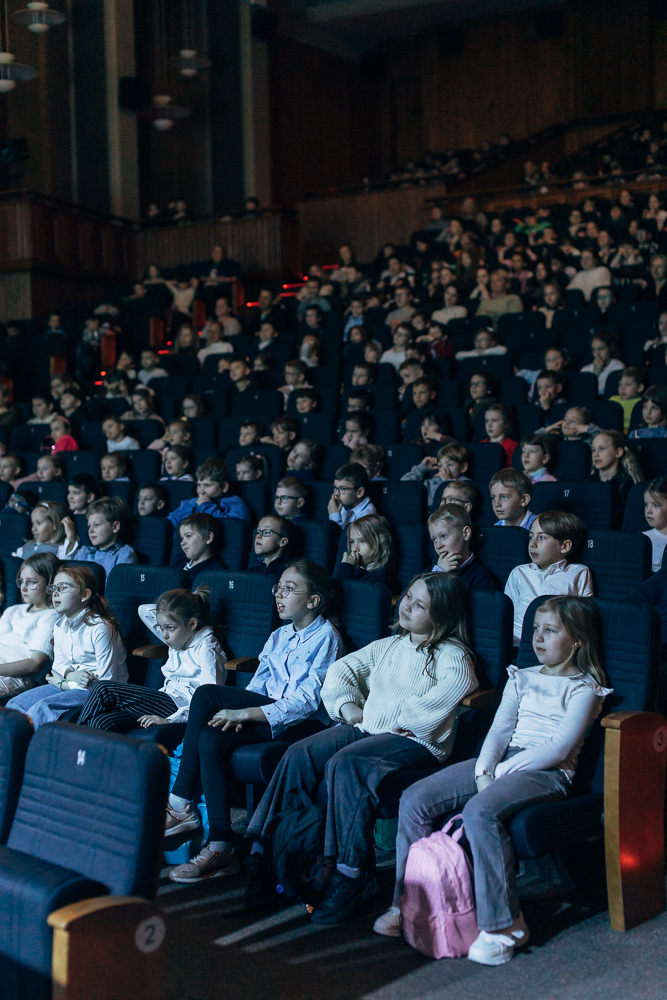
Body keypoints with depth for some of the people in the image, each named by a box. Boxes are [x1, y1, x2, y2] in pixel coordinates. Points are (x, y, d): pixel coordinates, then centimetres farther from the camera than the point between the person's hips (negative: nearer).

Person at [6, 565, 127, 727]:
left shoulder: (100, 628, -18)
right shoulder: (60, 626, 9)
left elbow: (106, 680, -18)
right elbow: (58, 664, 16)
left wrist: (64, 684, -9)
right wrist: (70, 674, -11)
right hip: (68, 684, 8)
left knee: (43, 707, -29)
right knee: (15, 703, -6)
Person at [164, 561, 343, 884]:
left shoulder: (325, 637, -6)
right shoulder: (278, 637, 20)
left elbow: (308, 702, -16)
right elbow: (256, 686, 17)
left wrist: (244, 713, -21)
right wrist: (236, 714, -7)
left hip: (303, 724, -7)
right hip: (266, 715, 7)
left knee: (207, 695, -23)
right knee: (211, 738, -23)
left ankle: (181, 805, -17)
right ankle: (220, 846, -21)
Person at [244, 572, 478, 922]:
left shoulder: (451, 654, 1)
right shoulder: (388, 646, 24)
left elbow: (454, 687, -19)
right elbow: (342, 669, 27)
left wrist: (399, 720, -16)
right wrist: (348, 707, 8)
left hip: (413, 740, -7)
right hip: (365, 728, 7)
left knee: (344, 763, -35)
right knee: (299, 756, -17)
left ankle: (350, 875, -33)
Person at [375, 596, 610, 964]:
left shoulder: (584, 687, 2)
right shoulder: (521, 678, 22)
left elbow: (560, 747, -10)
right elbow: (500, 729, 11)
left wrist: (504, 771, -15)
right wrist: (484, 770, -8)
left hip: (547, 772, -7)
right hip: (499, 763, 7)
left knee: (481, 811, -36)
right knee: (414, 799, -11)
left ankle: (504, 924, -27)